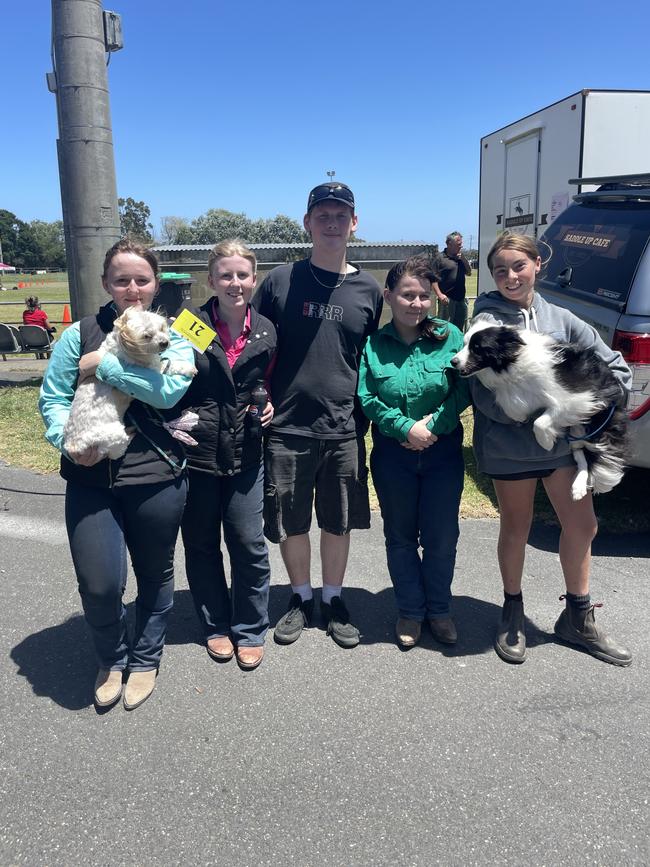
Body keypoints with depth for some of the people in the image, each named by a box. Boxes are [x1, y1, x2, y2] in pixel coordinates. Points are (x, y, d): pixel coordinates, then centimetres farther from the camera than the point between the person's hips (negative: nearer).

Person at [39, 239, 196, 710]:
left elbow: (170, 389, -18)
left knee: (155, 576, 15)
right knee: (99, 584, -4)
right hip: (91, 479, 0)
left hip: (157, 478, 0)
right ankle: (112, 659, 28)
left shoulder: (173, 335, 1)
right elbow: (52, 397, 3)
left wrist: (103, 364, -16)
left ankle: (145, 660, 40)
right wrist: (67, 439, -15)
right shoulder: (80, 334, 3)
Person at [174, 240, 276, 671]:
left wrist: (269, 406, -1)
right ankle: (216, 626, 31)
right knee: (202, 545, 12)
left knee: (249, 545, 4)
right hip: (195, 452, -1)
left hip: (245, 455, 1)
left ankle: (250, 630, 24)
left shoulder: (265, 331, 3)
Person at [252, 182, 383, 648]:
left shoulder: (368, 289, 5)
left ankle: (333, 600, 32)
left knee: (339, 521, 12)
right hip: (287, 427, -1)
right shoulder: (281, 280, 0)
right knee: (290, 522, 10)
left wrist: (369, 414, 6)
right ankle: (301, 599, 32)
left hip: (344, 430, 1)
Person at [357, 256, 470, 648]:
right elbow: (366, 399, -8)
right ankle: (410, 611, 31)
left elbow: (465, 389, -7)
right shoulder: (373, 344, -4)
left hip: (443, 451, 0)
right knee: (401, 537, 12)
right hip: (393, 453, 0)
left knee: (442, 536, 9)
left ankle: (439, 609, 31)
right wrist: (407, 428, -17)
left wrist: (434, 424, -17)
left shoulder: (449, 336, -4)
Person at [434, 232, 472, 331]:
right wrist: (440, 295, -20)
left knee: (460, 326, 15)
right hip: (447, 299, -7)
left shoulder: (461, 257, 14)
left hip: (461, 298, 7)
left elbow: (468, 273, 15)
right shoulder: (440, 258, -6)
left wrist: (464, 259, 0)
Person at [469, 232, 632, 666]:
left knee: (583, 526, 12)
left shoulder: (561, 319, 3)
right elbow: (486, 395, -18)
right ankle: (513, 613, 36)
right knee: (516, 530, 12)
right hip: (510, 447, -4)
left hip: (564, 442, 4)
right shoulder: (487, 322, -9)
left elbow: (616, 367, 8)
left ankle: (579, 618, 33)